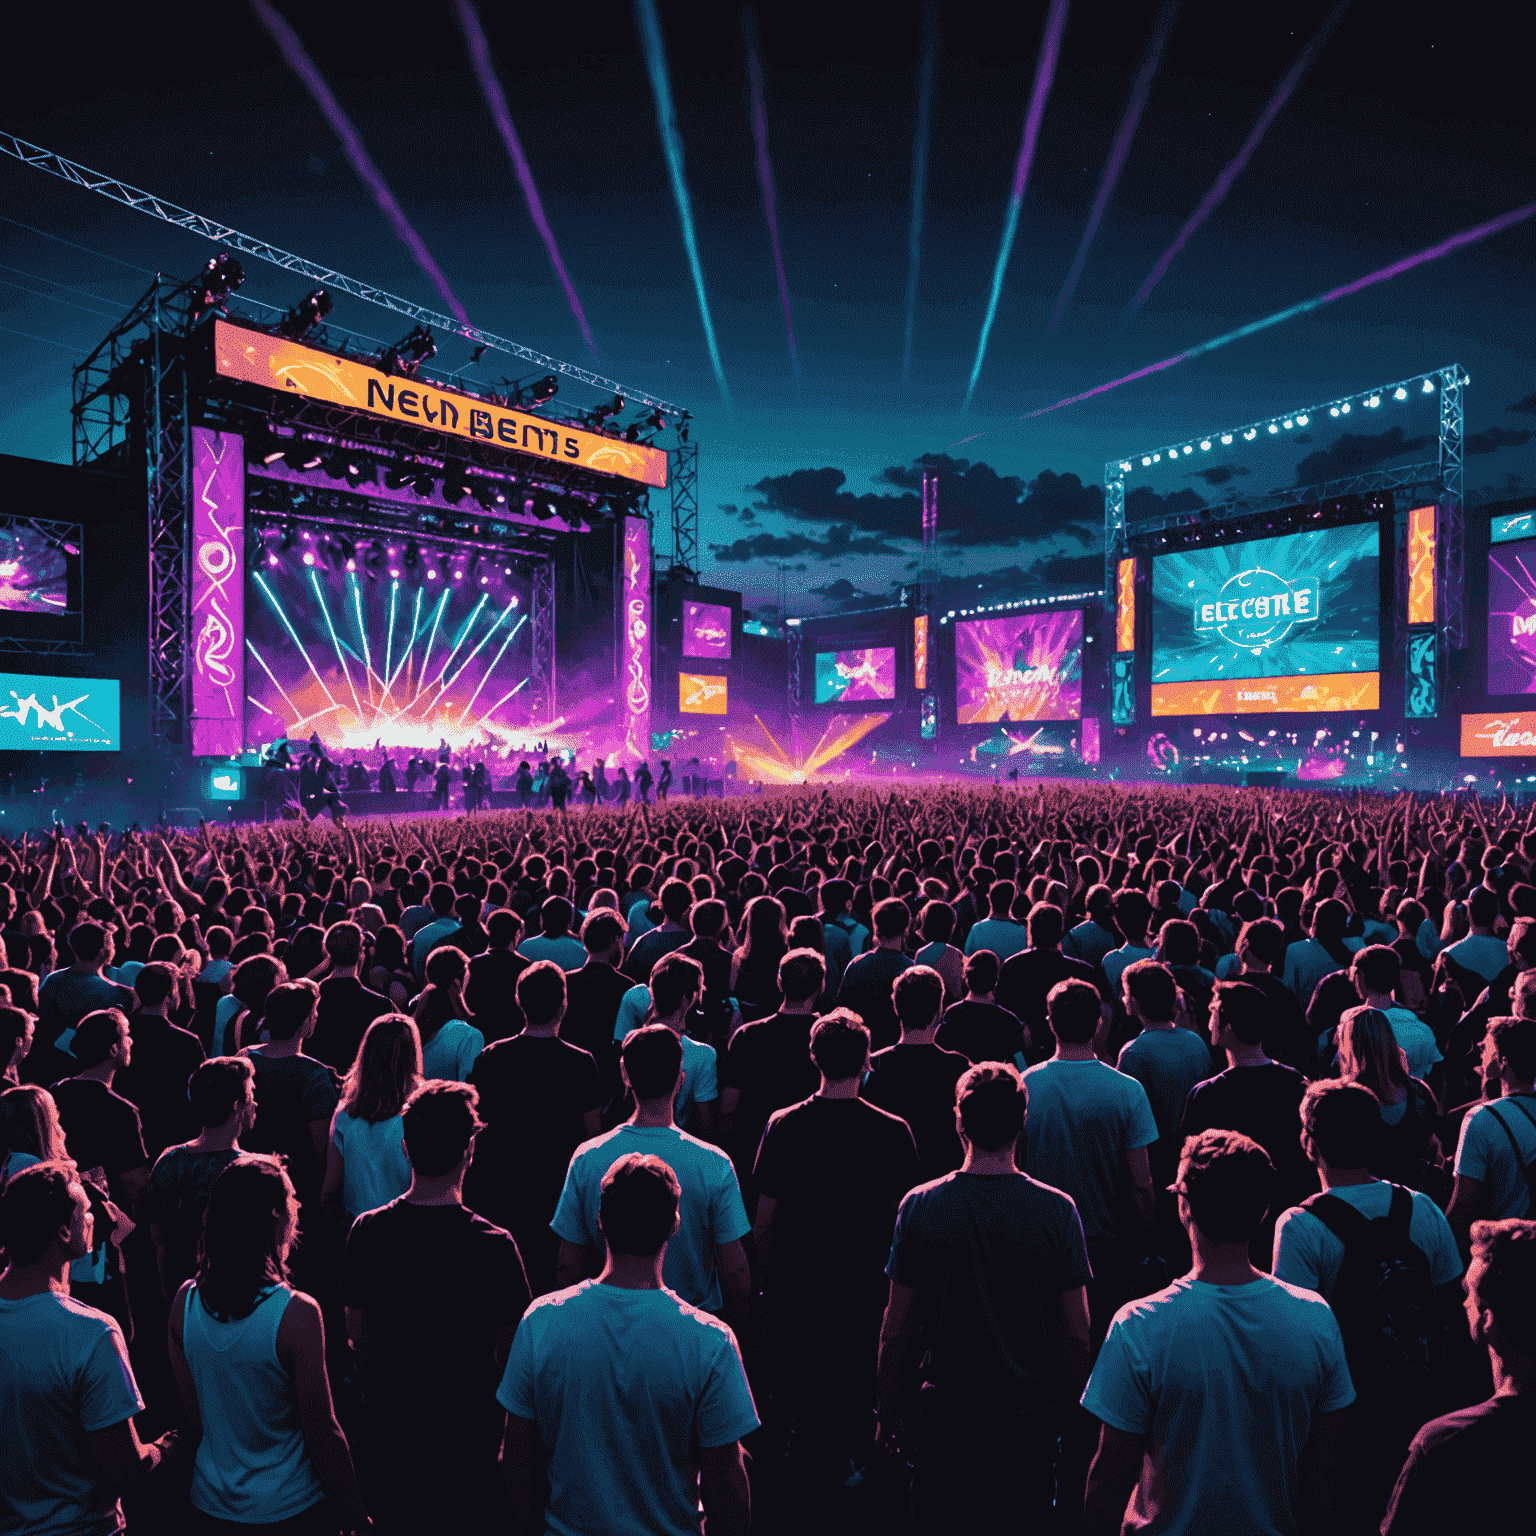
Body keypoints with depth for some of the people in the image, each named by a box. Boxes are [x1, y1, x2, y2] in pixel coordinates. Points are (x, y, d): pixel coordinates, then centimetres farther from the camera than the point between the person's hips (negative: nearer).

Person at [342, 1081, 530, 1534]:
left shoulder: (365, 1231, -14)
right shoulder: (493, 1245, -26)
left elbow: (356, 1334, 0)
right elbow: (508, 1354, -15)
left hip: (388, 1430, 4)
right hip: (466, 1434, -3)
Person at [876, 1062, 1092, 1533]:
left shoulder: (920, 1206, -14)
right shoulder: (1058, 1210, -13)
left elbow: (897, 1330, -7)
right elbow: (1076, 1335, -6)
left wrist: (888, 1407, 7)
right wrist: (1075, 1407, 11)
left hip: (946, 1416, 0)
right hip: (1031, 1416, 1)